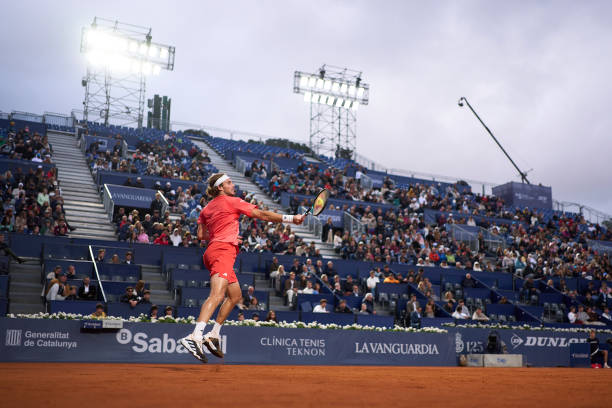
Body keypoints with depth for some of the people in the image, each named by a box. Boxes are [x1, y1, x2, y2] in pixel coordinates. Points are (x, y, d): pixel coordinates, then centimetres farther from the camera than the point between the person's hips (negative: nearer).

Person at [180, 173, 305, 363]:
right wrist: (291, 218, 0)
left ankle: (213, 335, 16)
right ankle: (195, 337, -38)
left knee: (235, 295, 18)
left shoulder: (207, 208, 21)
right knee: (217, 294, -23)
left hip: (213, 250, 9)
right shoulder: (232, 201, 0)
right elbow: (262, 215, -2)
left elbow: (201, 235, 18)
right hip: (223, 250, -9)